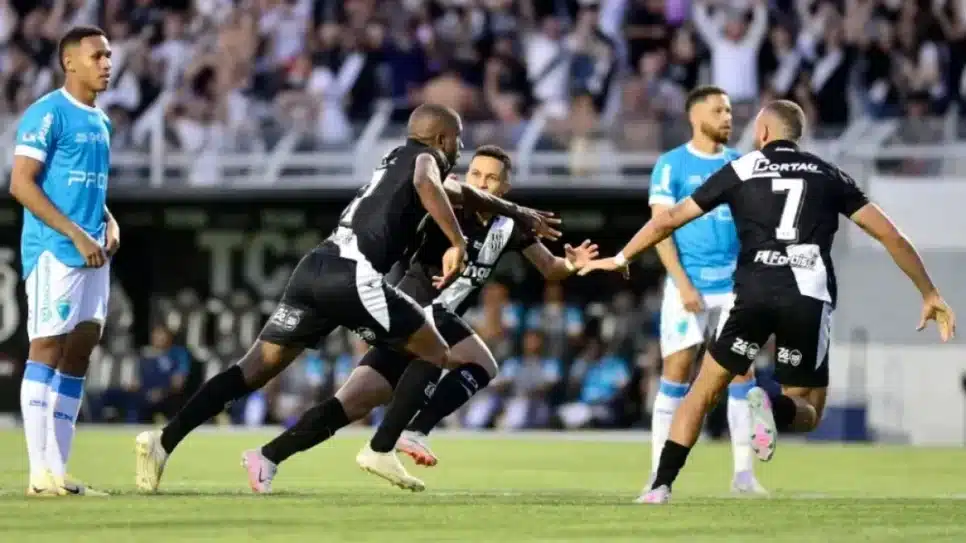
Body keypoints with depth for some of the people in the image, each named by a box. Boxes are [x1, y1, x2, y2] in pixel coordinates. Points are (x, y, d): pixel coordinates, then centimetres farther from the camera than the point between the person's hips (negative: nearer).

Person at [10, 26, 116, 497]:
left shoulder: (100, 122, 18)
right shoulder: (48, 114, -8)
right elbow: (21, 184, -14)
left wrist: (109, 223, 7)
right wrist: (76, 234, -17)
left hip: (91, 255, 9)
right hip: (53, 252, -8)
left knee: (78, 355, 6)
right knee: (47, 350, -8)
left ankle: (58, 469, 9)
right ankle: (41, 473, -10)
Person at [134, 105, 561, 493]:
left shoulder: (397, 160, 34)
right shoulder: (426, 157, 9)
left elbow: (458, 193, 51)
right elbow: (426, 185, -18)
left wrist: (517, 213, 59)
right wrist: (458, 242, -19)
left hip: (314, 269, 8)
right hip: (353, 275, -8)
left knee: (256, 369, 3)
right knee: (435, 358, 7)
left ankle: (164, 440, -10)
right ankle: (384, 450, 0)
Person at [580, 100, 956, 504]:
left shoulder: (740, 171, 14)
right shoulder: (829, 175, 17)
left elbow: (670, 219, 17)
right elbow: (889, 235, 13)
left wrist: (622, 258, 31)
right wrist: (930, 295, 20)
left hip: (755, 294, 0)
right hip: (810, 298, 0)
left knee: (704, 393, 15)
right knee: (806, 415, 12)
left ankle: (662, 486, 3)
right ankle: (774, 408, -23)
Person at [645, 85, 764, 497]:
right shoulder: (672, 165, -2)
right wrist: (683, 284, -14)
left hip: (734, 284, 4)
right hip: (688, 285, -4)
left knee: (742, 371, -1)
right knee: (676, 373, -4)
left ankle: (744, 472, 4)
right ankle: (660, 474, 0)